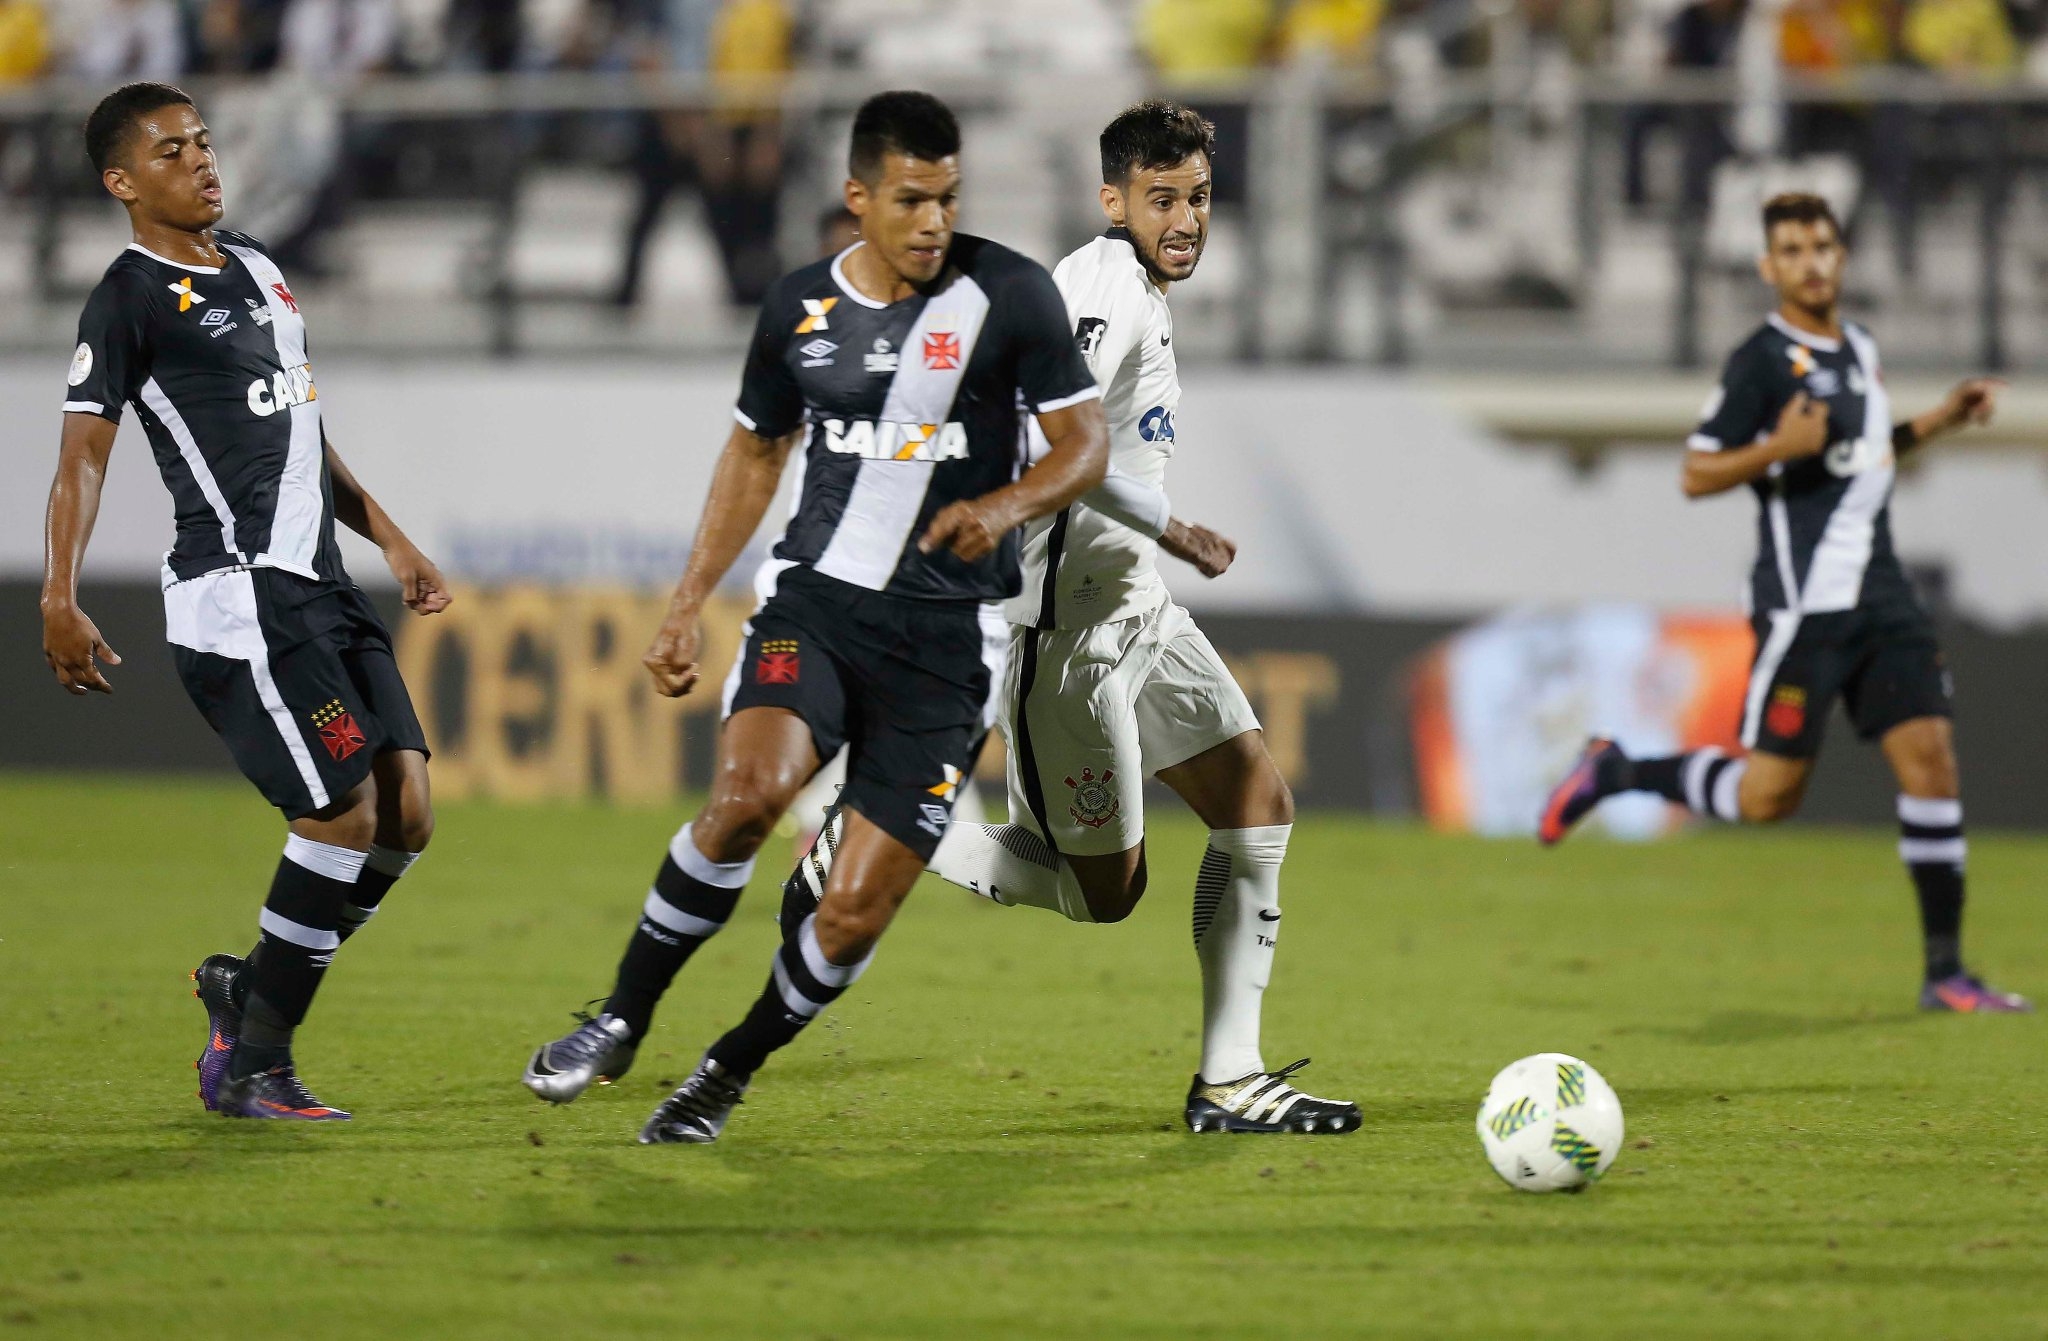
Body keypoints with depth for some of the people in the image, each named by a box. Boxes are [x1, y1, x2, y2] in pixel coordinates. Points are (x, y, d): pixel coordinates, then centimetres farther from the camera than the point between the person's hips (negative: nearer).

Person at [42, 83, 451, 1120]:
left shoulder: (254, 268, 20)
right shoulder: (131, 296, -6)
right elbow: (84, 451, -12)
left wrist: (391, 541, 28)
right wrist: (59, 600, -23)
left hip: (319, 590, 8)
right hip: (238, 596, -8)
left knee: (405, 816, 1)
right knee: (346, 812, -13)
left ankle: (252, 986, 17)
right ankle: (254, 1068, -3)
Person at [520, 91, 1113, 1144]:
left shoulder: (1008, 295, -4)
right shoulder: (799, 307, 5)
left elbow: (1085, 444, 1)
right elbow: (757, 451, 20)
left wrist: (1006, 506, -20)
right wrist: (687, 604, 16)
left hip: (945, 633, -1)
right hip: (814, 596, 1)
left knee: (853, 918, -7)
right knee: (749, 790, -29)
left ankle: (730, 1074, 20)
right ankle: (622, 1022, -11)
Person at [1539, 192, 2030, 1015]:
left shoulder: (1858, 349, 15)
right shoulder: (1763, 361, -9)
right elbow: (1696, 476, -9)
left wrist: (1939, 422, 20)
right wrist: (1782, 447, -23)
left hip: (1879, 594, 7)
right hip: (1804, 601, -7)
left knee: (1929, 755, -5)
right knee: (1769, 794, -6)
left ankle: (1944, 971, -2)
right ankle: (1616, 772, 18)